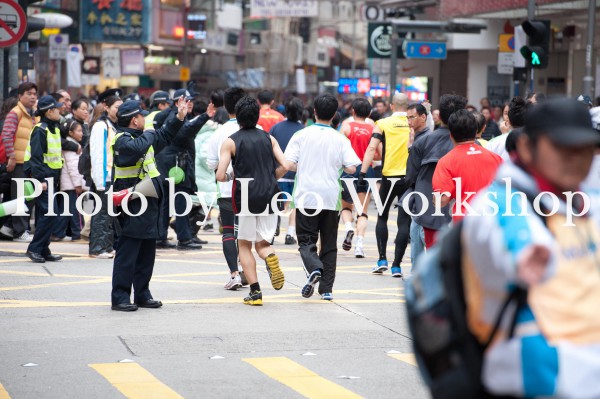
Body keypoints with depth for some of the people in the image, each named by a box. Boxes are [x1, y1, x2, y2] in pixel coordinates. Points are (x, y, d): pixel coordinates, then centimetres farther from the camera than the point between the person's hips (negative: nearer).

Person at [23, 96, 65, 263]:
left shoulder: (54, 129, 15)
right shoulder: (40, 130, -13)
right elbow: (36, 156, -18)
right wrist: (40, 180, -23)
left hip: (52, 177, 9)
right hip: (43, 177, -9)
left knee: (45, 215, 10)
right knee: (49, 213, -15)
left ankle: (43, 251, 13)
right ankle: (34, 249, -10)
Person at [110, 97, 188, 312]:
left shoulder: (140, 136, 15)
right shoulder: (122, 140, -14)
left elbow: (164, 136, 33)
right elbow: (136, 148, -37)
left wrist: (179, 117, 28)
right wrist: (147, 135, -18)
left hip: (148, 205, 10)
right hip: (133, 207, -10)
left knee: (146, 253, 15)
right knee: (127, 253, -7)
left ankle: (142, 294, 23)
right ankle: (119, 297, -5)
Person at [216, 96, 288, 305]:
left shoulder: (230, 142, -1)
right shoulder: (269, 138, 8)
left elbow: (220, 176, -9)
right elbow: (284, 166, 0)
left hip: (245, 197, -3)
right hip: (269, 197, 3)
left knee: (244, 245, 10)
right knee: (262, 243, 15)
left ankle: (255, 292, -1)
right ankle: (270, 257, -22)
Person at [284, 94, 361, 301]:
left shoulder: (301, 135, -2)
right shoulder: (340, 139, 0)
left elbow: (289, 164, -7)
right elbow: (351, 168, -5)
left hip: (306, 197, -1)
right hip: (331, 198, 1)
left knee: (306, 240, 5)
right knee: (329, 244, 10)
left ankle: (314, 269, -24)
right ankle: (327, 288, 8)